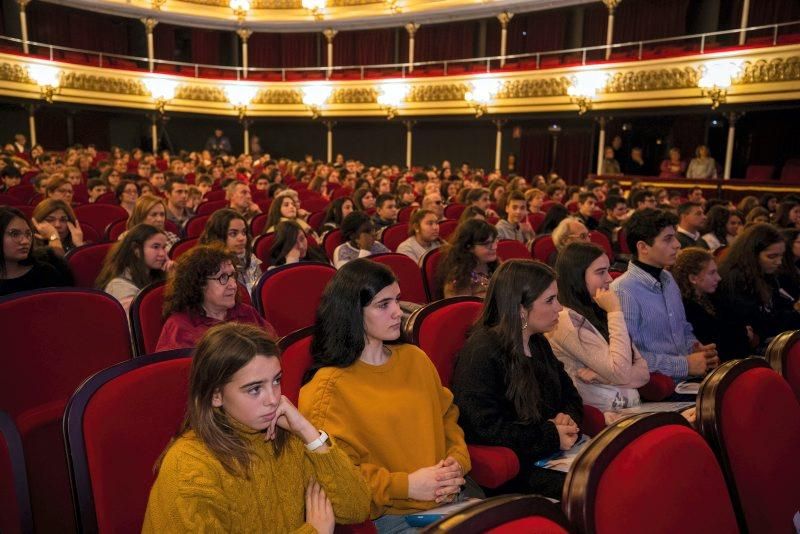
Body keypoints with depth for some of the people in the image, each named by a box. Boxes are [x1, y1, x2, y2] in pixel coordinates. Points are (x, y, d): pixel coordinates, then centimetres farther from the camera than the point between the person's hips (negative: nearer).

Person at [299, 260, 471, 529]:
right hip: (387, 514, -6)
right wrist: (405, 486, -15)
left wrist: (457, 462, 1)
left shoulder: (415, 358, 12)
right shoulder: (328, 387, -9)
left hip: (450, 497, 6)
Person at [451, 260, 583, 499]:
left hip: (555, 452, 9)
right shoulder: (480, 354, -15)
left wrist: (567, 417, 0)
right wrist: (552, 437, -14)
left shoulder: (538, 344, 15)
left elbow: (570, 395, 25)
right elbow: (484, 428, -20)